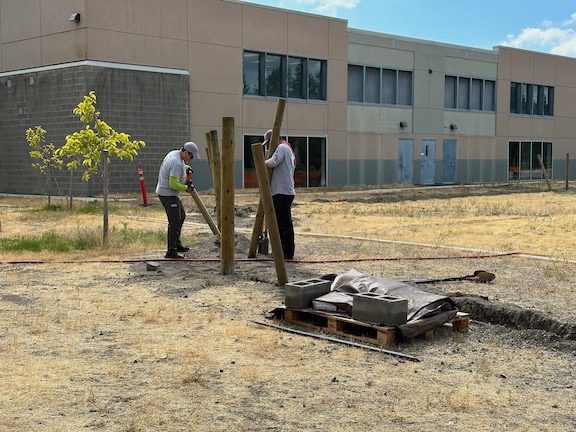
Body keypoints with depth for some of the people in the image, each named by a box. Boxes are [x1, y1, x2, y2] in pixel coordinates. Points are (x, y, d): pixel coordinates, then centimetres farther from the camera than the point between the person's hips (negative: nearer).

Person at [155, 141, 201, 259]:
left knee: (181, 216, 22)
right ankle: (171, 251, -11)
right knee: (175, 222, -11)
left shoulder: (174, 153, 5)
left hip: (169, 193, 11)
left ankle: (177, 244, 31)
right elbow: (173, 184, -28)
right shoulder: (177, 163, -26)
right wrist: (186, 188, -14)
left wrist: (186, 168, 11)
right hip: (168, 195, -11)